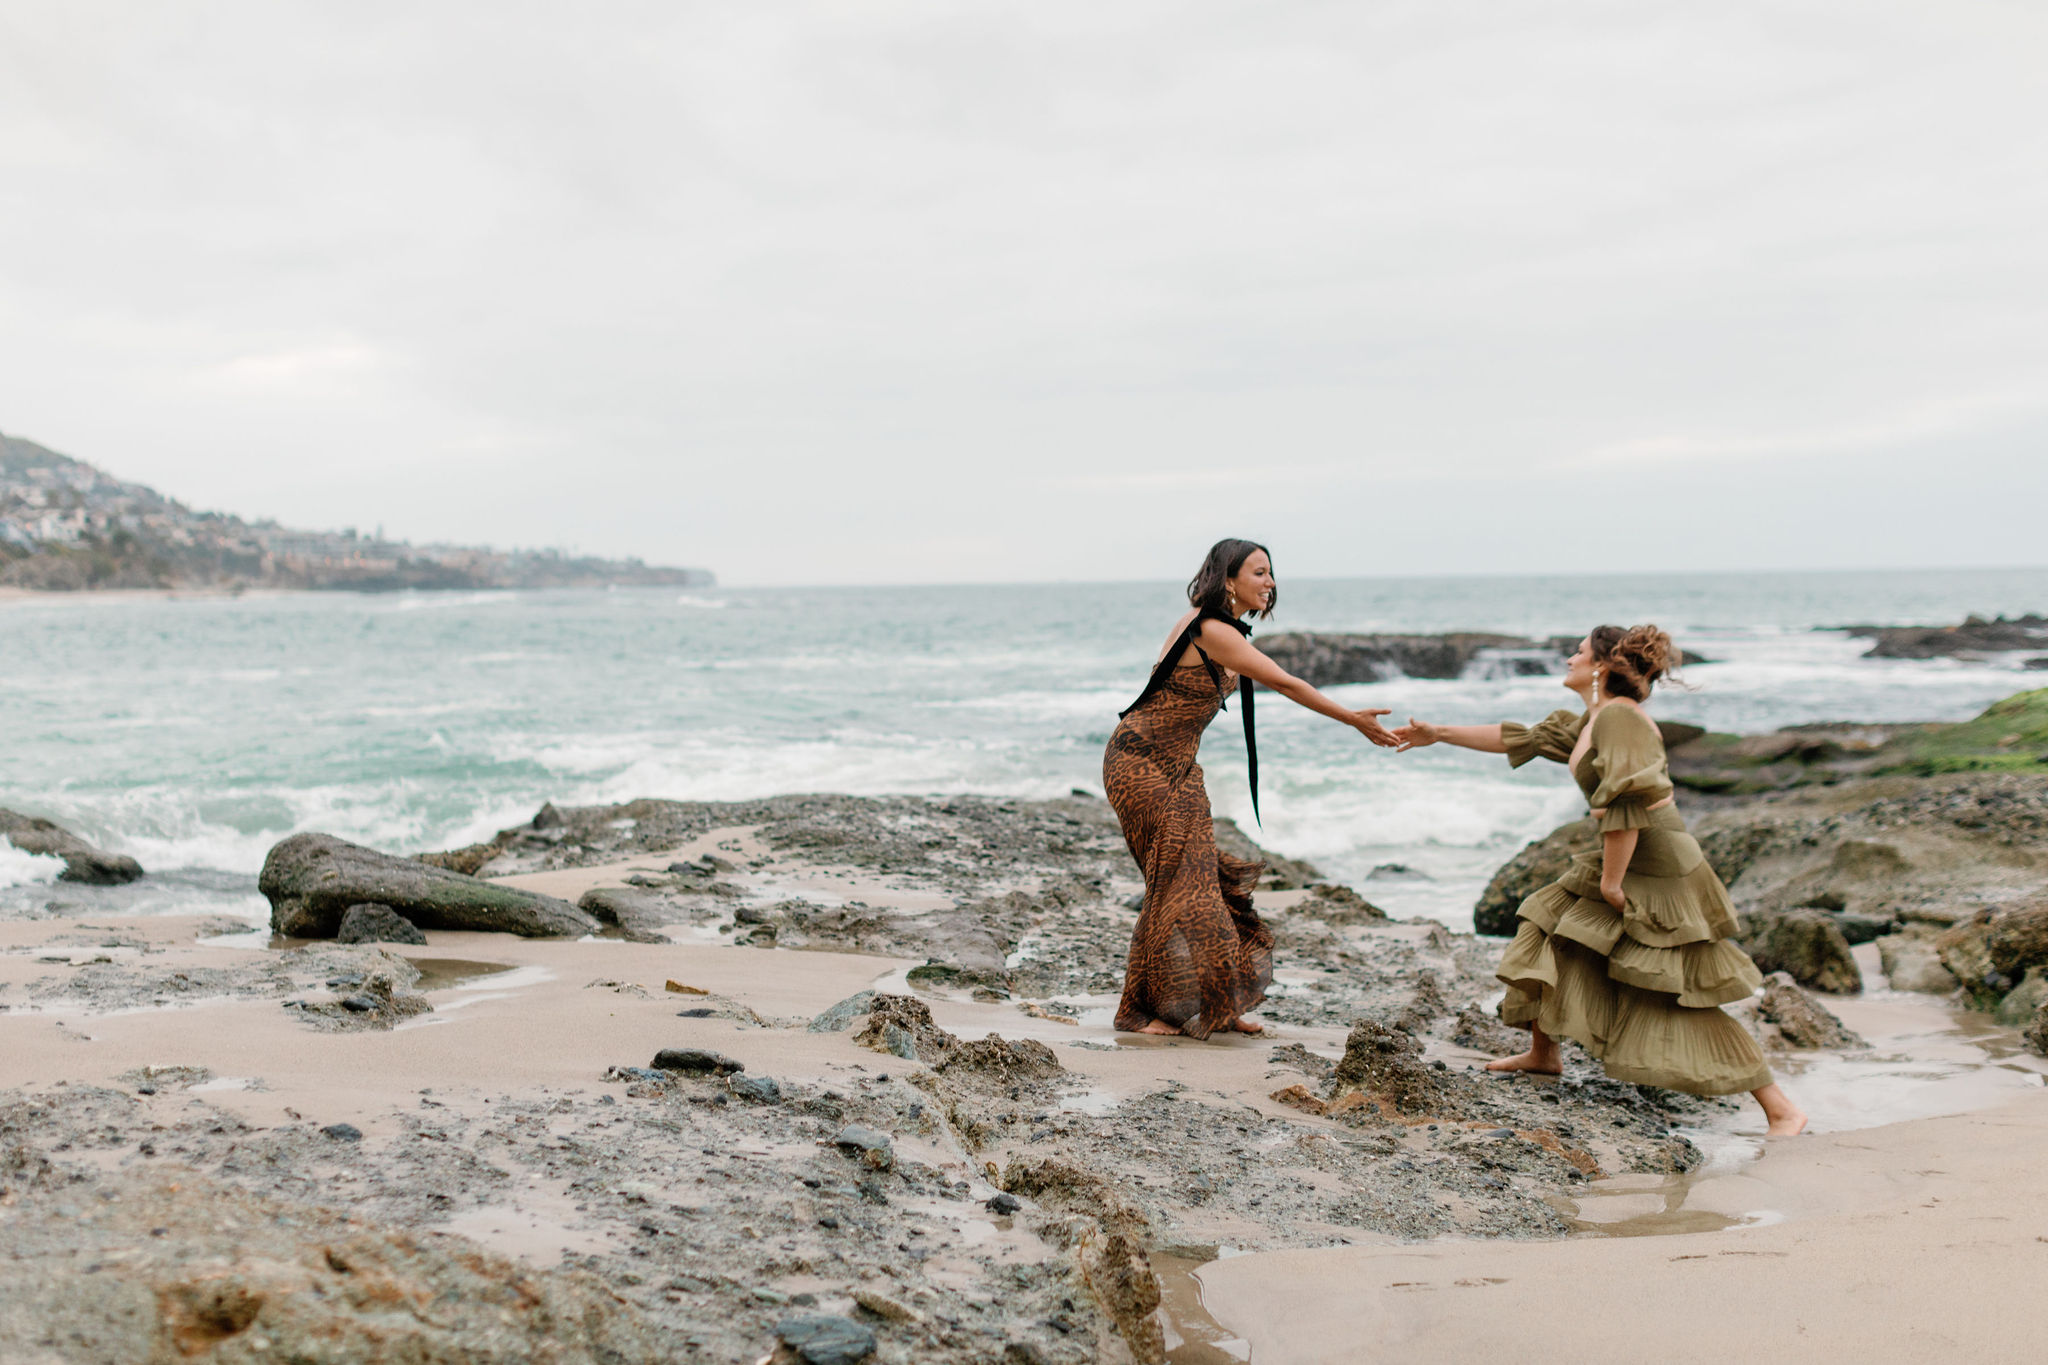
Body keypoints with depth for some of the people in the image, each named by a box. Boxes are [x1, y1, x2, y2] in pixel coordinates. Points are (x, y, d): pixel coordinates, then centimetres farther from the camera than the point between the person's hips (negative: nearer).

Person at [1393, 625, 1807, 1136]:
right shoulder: (1591, 720, 14)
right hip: (1624, 866, 10)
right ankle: (1543, 1053, 36)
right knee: (1548, 933, 18)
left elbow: (1627, 801, -24)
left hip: (1660, 874, -10)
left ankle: (1782, 1110, -3)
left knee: (1683, 1006, -9)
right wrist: (1438, 734, 25)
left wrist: (1611, 881, -19)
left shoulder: (1620, 716, -17)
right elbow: (1522, 738, 23)